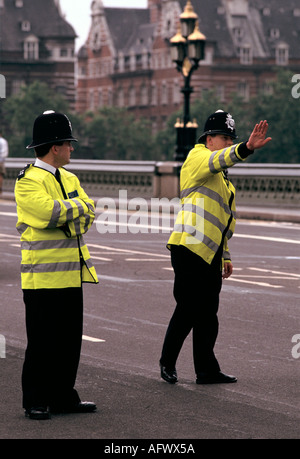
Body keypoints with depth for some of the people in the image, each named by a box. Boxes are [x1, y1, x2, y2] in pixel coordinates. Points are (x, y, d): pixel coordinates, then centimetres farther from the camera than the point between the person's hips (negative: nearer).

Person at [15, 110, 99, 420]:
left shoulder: (69, 179, 16)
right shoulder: (28, 182, -10)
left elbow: (88, 214, 9)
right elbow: (52, 212, -23)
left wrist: (67, 214, -11)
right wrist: (78, 205, -7)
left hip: (71, 275, 8)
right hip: (43, 276, -8)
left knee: (70, 340, 10)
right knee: (42, 342, -3)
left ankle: (64, 396, 19)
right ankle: (35, 402, 4)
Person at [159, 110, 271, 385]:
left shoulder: (223, 178, 24)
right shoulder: (197, 157, -3)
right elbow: (217, 160, -28)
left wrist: (225, 256, 23)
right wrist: (247, 148, -45)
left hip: (210, 254, 9)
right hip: (189, 249, -9)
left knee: (207, 313, 9)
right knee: (188, 310, -5)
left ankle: (207, 370, 13)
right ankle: (167, 363, 8)